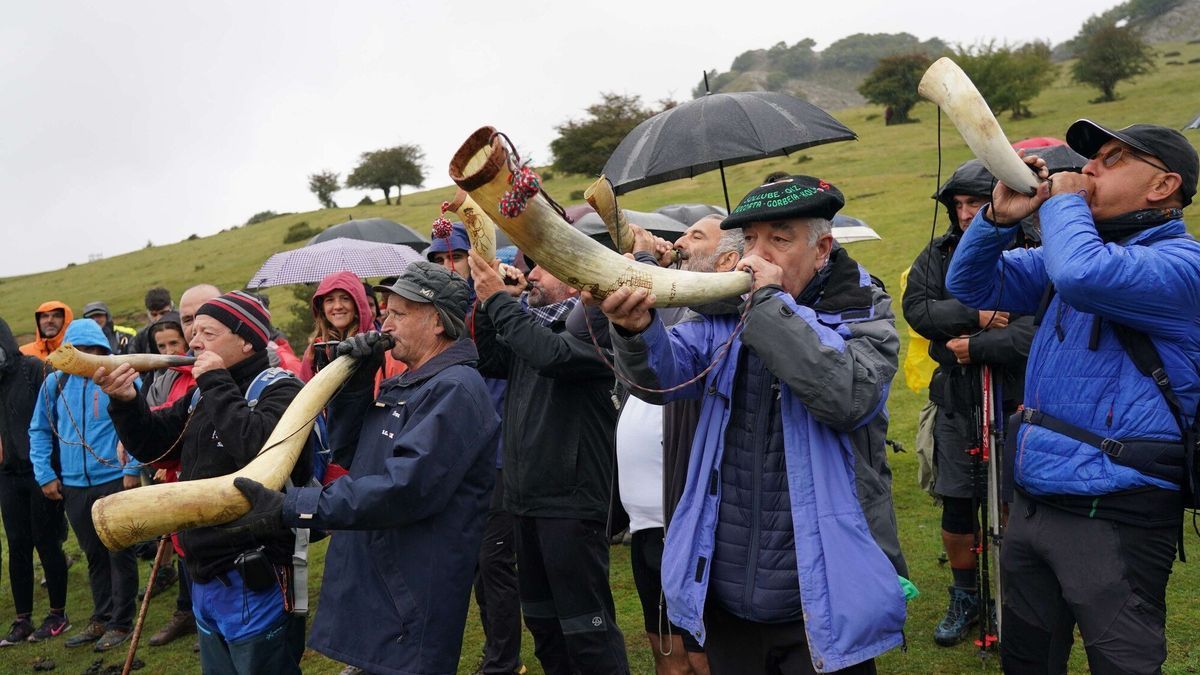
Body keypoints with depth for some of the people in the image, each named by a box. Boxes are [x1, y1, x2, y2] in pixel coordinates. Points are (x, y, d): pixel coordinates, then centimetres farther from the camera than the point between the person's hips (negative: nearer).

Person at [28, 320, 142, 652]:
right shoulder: (55, 383, 5)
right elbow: (39, 431, 12)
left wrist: (132, 469, -12)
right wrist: (45, 474, 5)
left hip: (115, 481, -4)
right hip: (73, 485, 4)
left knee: (119, 553, 4)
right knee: (94, 555, 16)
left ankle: (121, 622, 15)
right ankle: (101, 618, 28)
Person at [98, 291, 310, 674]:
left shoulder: (279, 390, -13)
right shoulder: (202, 395, 13)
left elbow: (259, 447, -32)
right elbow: (153, 444, 15)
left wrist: (217, 384, -21)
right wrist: (126, 402, -3)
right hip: (205, 580, 9)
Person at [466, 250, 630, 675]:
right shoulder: (531, 323, 14)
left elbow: (551, 354, -30)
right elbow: (490, 362, 7)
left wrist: (498, 299, -20)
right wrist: (485, 302, -2)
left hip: (571, 501, -8)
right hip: (528, 498, 9)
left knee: (586, 625, -4)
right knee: (542, 620, 20)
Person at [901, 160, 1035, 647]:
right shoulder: (938, 255, 5)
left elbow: (1032, 334, -19)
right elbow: (917, 309, -10)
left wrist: (974, 347, -14)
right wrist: (976, 316, -19)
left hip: (1015, 400, -3)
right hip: (956, 402, 4)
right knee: (956, 506, 10)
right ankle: (964, 598, 30)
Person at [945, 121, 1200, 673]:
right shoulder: (1078, 244, 13)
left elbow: (1083, 276, -35)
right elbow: (970, 285, 14)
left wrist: (1062, 201, -14)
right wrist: (999, 215, -4)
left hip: (1114, 520, -8)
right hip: (1033, 504, 8)